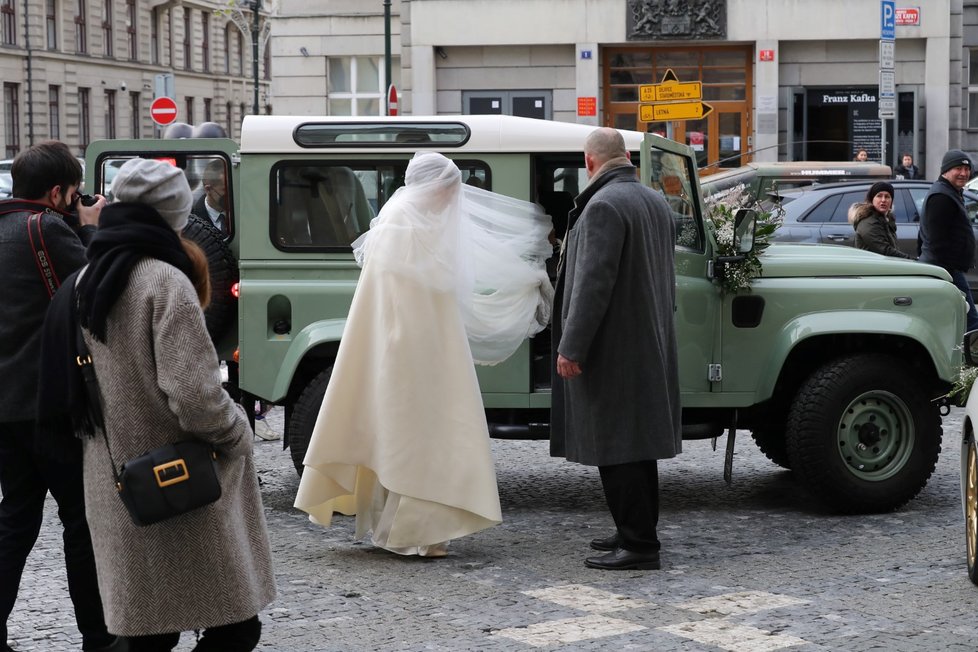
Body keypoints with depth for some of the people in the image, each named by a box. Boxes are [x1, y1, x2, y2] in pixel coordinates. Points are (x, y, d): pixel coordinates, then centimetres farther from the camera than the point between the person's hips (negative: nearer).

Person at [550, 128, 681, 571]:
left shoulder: (603, 206, -17)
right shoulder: (655, 202, 12)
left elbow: (593, 283, -22)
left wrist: (571, 348, -19)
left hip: (612, 348, -10)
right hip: (650, 346, 10)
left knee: (617, 449, -6)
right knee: (637, 442, 16)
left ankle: (637, 545, -6)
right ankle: (637, 533, 24)